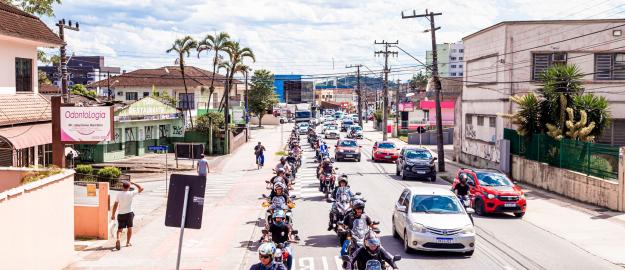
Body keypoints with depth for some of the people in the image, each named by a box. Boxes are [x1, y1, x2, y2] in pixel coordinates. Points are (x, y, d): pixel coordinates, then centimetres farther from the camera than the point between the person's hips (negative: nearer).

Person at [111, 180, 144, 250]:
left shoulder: (119, 194, -5)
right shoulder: (131, 193, -11)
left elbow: (115, 205, -3)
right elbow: (141, 188, -2)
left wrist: (113, 214, 5)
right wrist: (133, 183, 5)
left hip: (120, 214, 1)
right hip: (129, 213, -1)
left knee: (120, 229, 6)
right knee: (129, 228, 15)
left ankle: (118, 239, -21)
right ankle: (128, 242, 19)